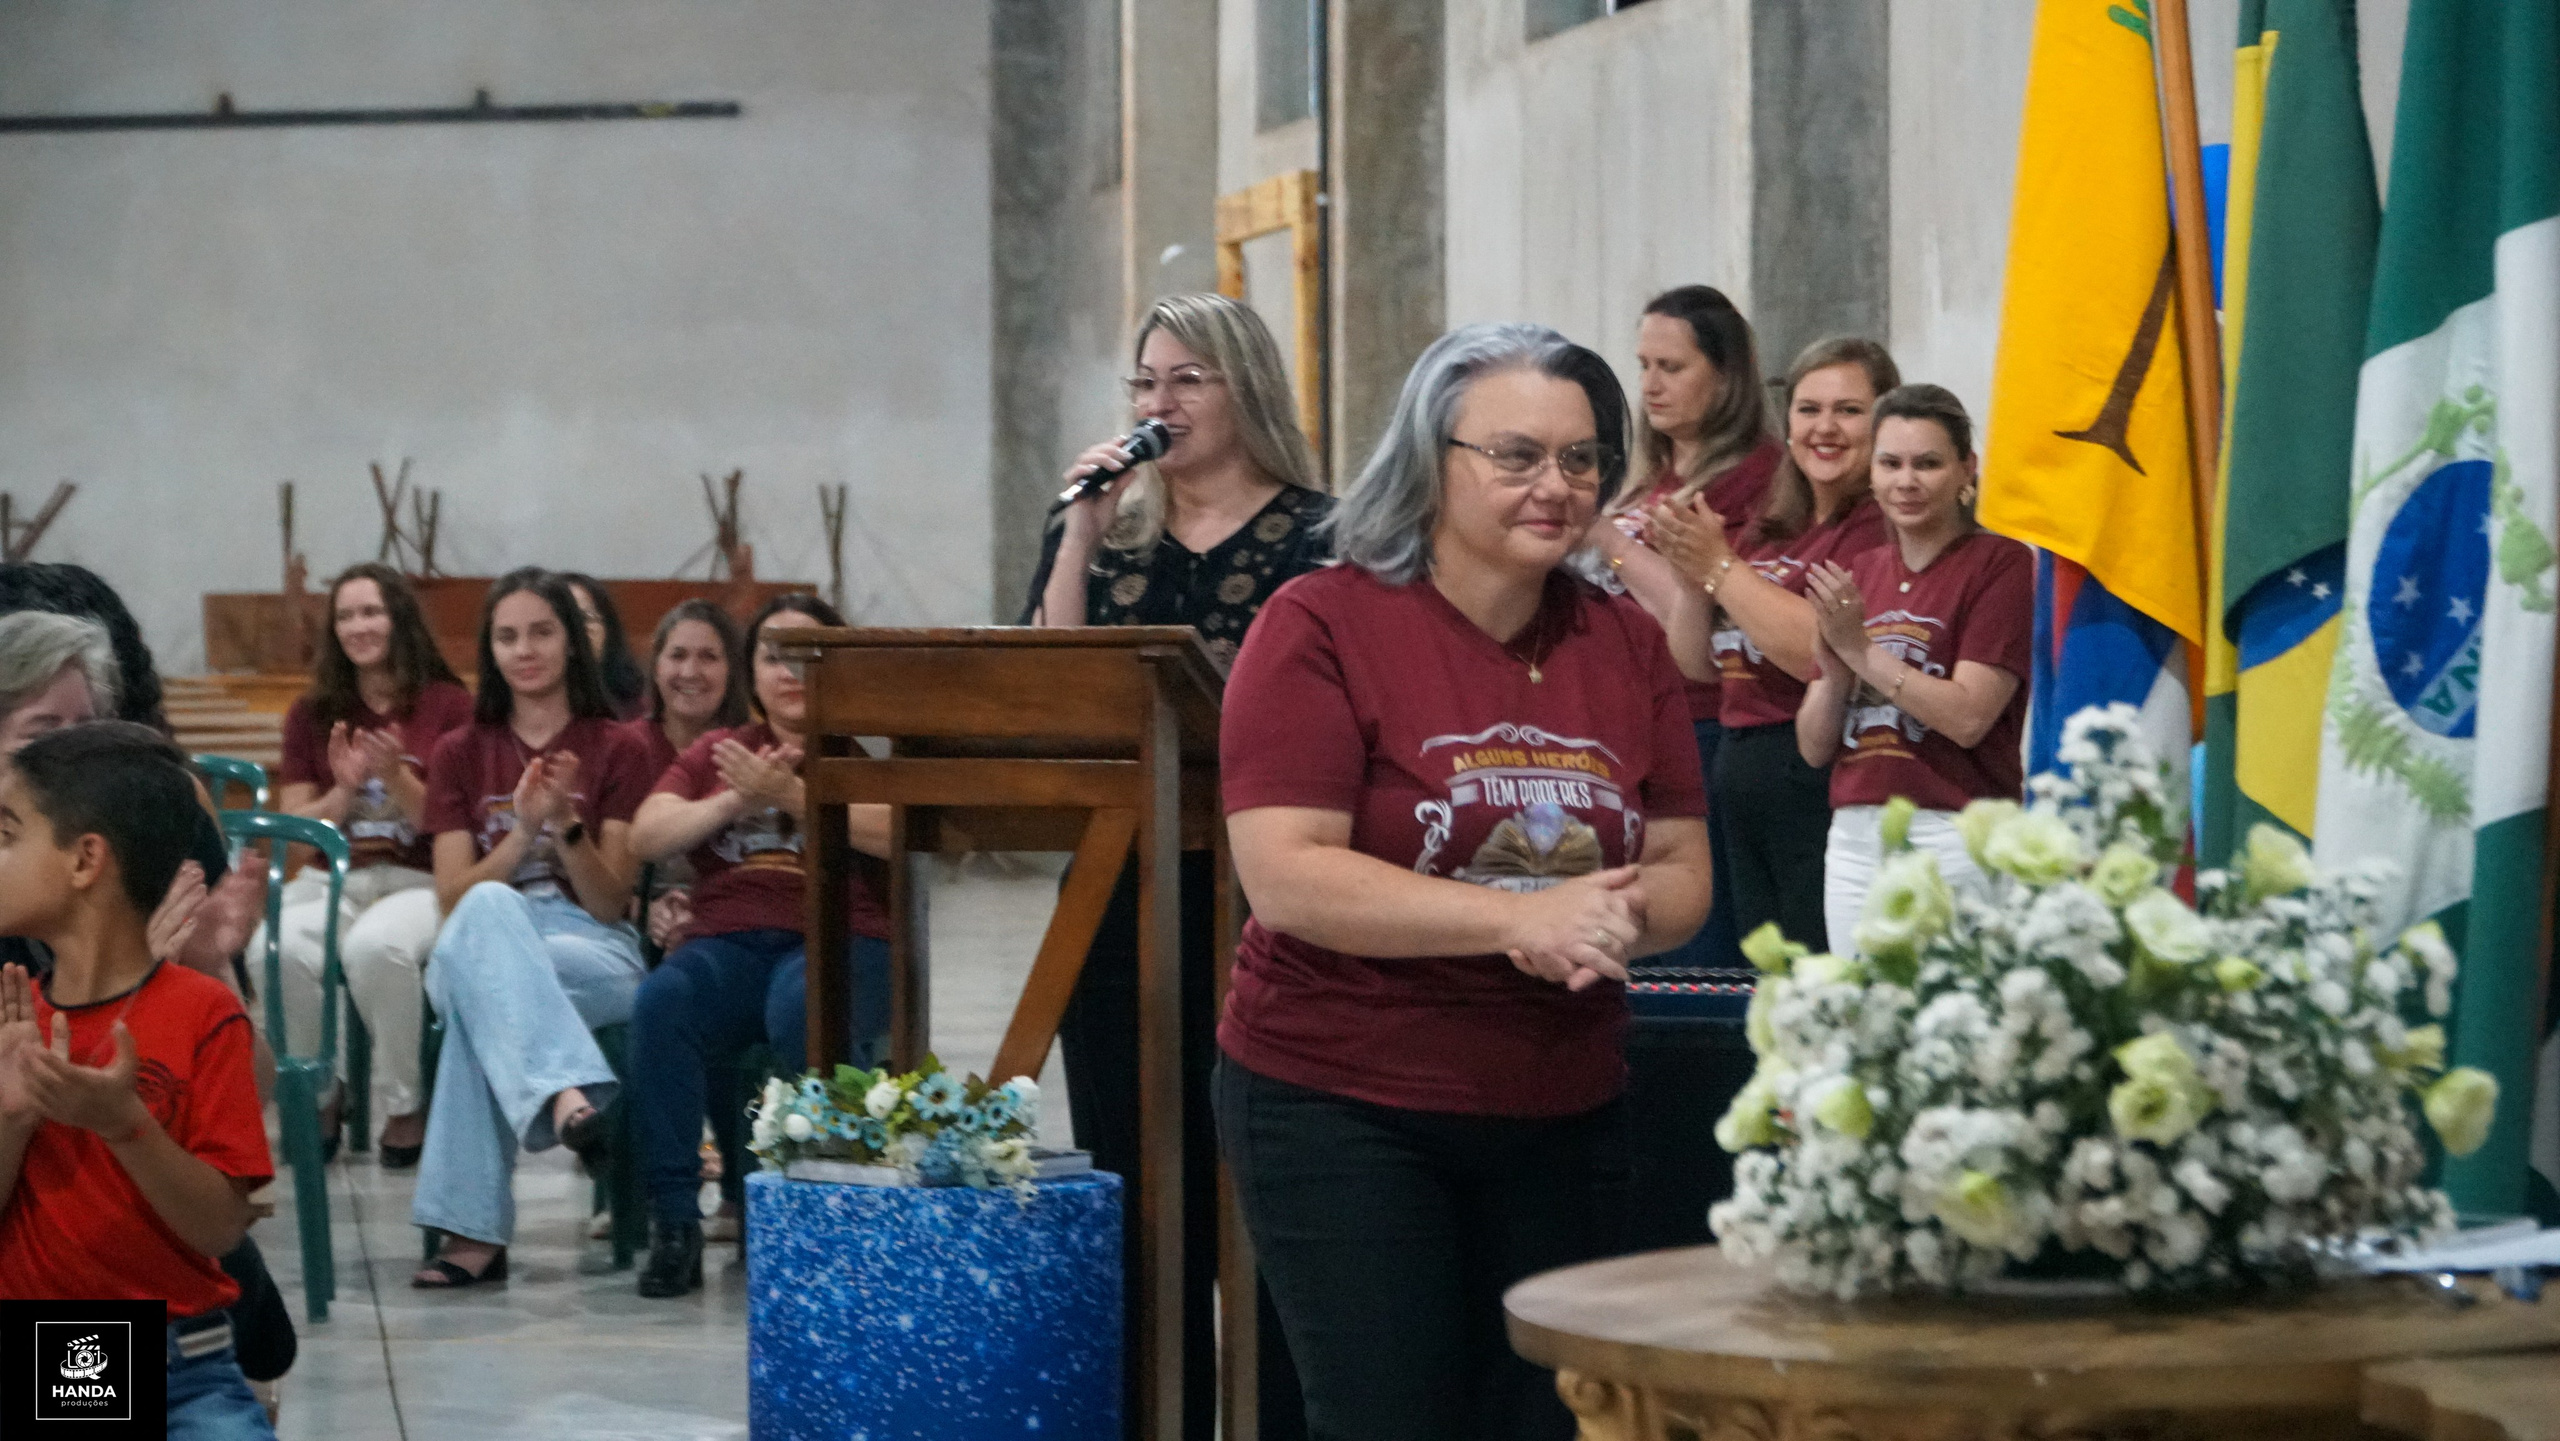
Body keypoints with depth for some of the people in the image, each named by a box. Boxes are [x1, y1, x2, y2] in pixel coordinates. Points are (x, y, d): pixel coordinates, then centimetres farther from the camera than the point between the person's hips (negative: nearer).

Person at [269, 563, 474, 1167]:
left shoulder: (447, 705, 4)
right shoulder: (313, 713, 14)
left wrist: (396, 777, -15)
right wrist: (345, 789, -8)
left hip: (420, 882, -3)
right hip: (333, 879, 3)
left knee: (375, 946, -39)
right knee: (279, 948, -33)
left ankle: (405, 1106, -17)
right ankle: (314, 1098, -10)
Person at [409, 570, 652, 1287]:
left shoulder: (613, 749, 11)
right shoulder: (459, 754, 16)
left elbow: (610, 905, 4)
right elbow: (455, 898, 5)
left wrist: (568, 827, -14)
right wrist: (523, 831, -11)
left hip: (594, 954, -1)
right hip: (476, 947, 1)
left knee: (482, 990, -38)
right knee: (489, 912, -40)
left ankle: (474, 1230, -46)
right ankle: (567, 1095, -58)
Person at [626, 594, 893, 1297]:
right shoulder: (716, 753, 26)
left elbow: (891, 831, -6)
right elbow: (647, 836, 11)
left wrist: (789, 795, -15)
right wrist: (735, 800, -3)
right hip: (731, 942, 3)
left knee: (804, 1011, -40)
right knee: (661, 1003, -32)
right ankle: (675, 1222, -29)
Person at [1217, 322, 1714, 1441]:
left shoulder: (1626, 643, 8)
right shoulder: (1323, 626, -8)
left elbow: (1682, 875, 9)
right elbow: (1284, 878, -17)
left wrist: (1624, 917, -15)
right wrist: (1519, 919, -23)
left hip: (1564, 1108, 5)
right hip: (1341, 1107, -5)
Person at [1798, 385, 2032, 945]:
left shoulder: (2001, 563, -2)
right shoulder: (1855, 575, 15)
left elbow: (1968, 718, -12)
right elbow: (1814, 747, 14)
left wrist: (1860, 649, -11)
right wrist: (1833, 672, -5)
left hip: (1954, 838, -5)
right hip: (1854, 837, 5)